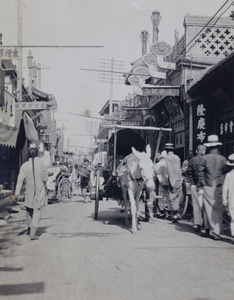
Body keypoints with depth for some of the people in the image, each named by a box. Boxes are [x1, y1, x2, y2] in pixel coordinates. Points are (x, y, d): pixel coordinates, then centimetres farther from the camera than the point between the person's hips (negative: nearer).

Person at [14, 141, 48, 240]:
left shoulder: (24, 165, -8)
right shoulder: (42, 165, -10)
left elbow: (20, 179, -14)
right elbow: (45, 179, -3)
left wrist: (17, 191, -17)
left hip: (29, 192, 2)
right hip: (40, 192, -2)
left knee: (29, 210, 22)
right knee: (37, 211, 1)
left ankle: (29, 228, 37)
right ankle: (33, 233, -6)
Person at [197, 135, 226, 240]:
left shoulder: (204, 158, -3)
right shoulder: (222, 159, -1)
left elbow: (200, 174, -3)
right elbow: (225, 173, 3)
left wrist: (200, 187, 2)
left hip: (207, 187, -1)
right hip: (219, 188, 1)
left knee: (209, 209, 5)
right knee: (218, 210, 6)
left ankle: (211, 230, 6)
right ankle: (217, 232, 8)